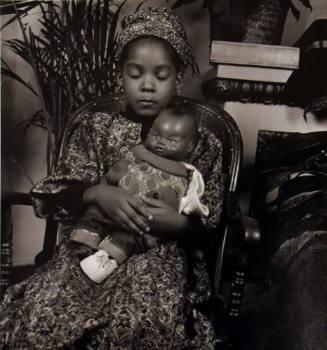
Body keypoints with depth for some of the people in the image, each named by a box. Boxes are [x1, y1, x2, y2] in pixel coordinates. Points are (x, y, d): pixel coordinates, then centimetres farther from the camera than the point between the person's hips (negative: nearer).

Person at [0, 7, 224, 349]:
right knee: (38, 315, -23)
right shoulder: (95, 127, 7)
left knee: (141, 322, -32)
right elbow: (55, 195, 0)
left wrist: (178, 222, -18)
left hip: (160, 252, -1)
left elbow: (208, 222, 4)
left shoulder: (200, 142, 5)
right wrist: (98, 193, -20)